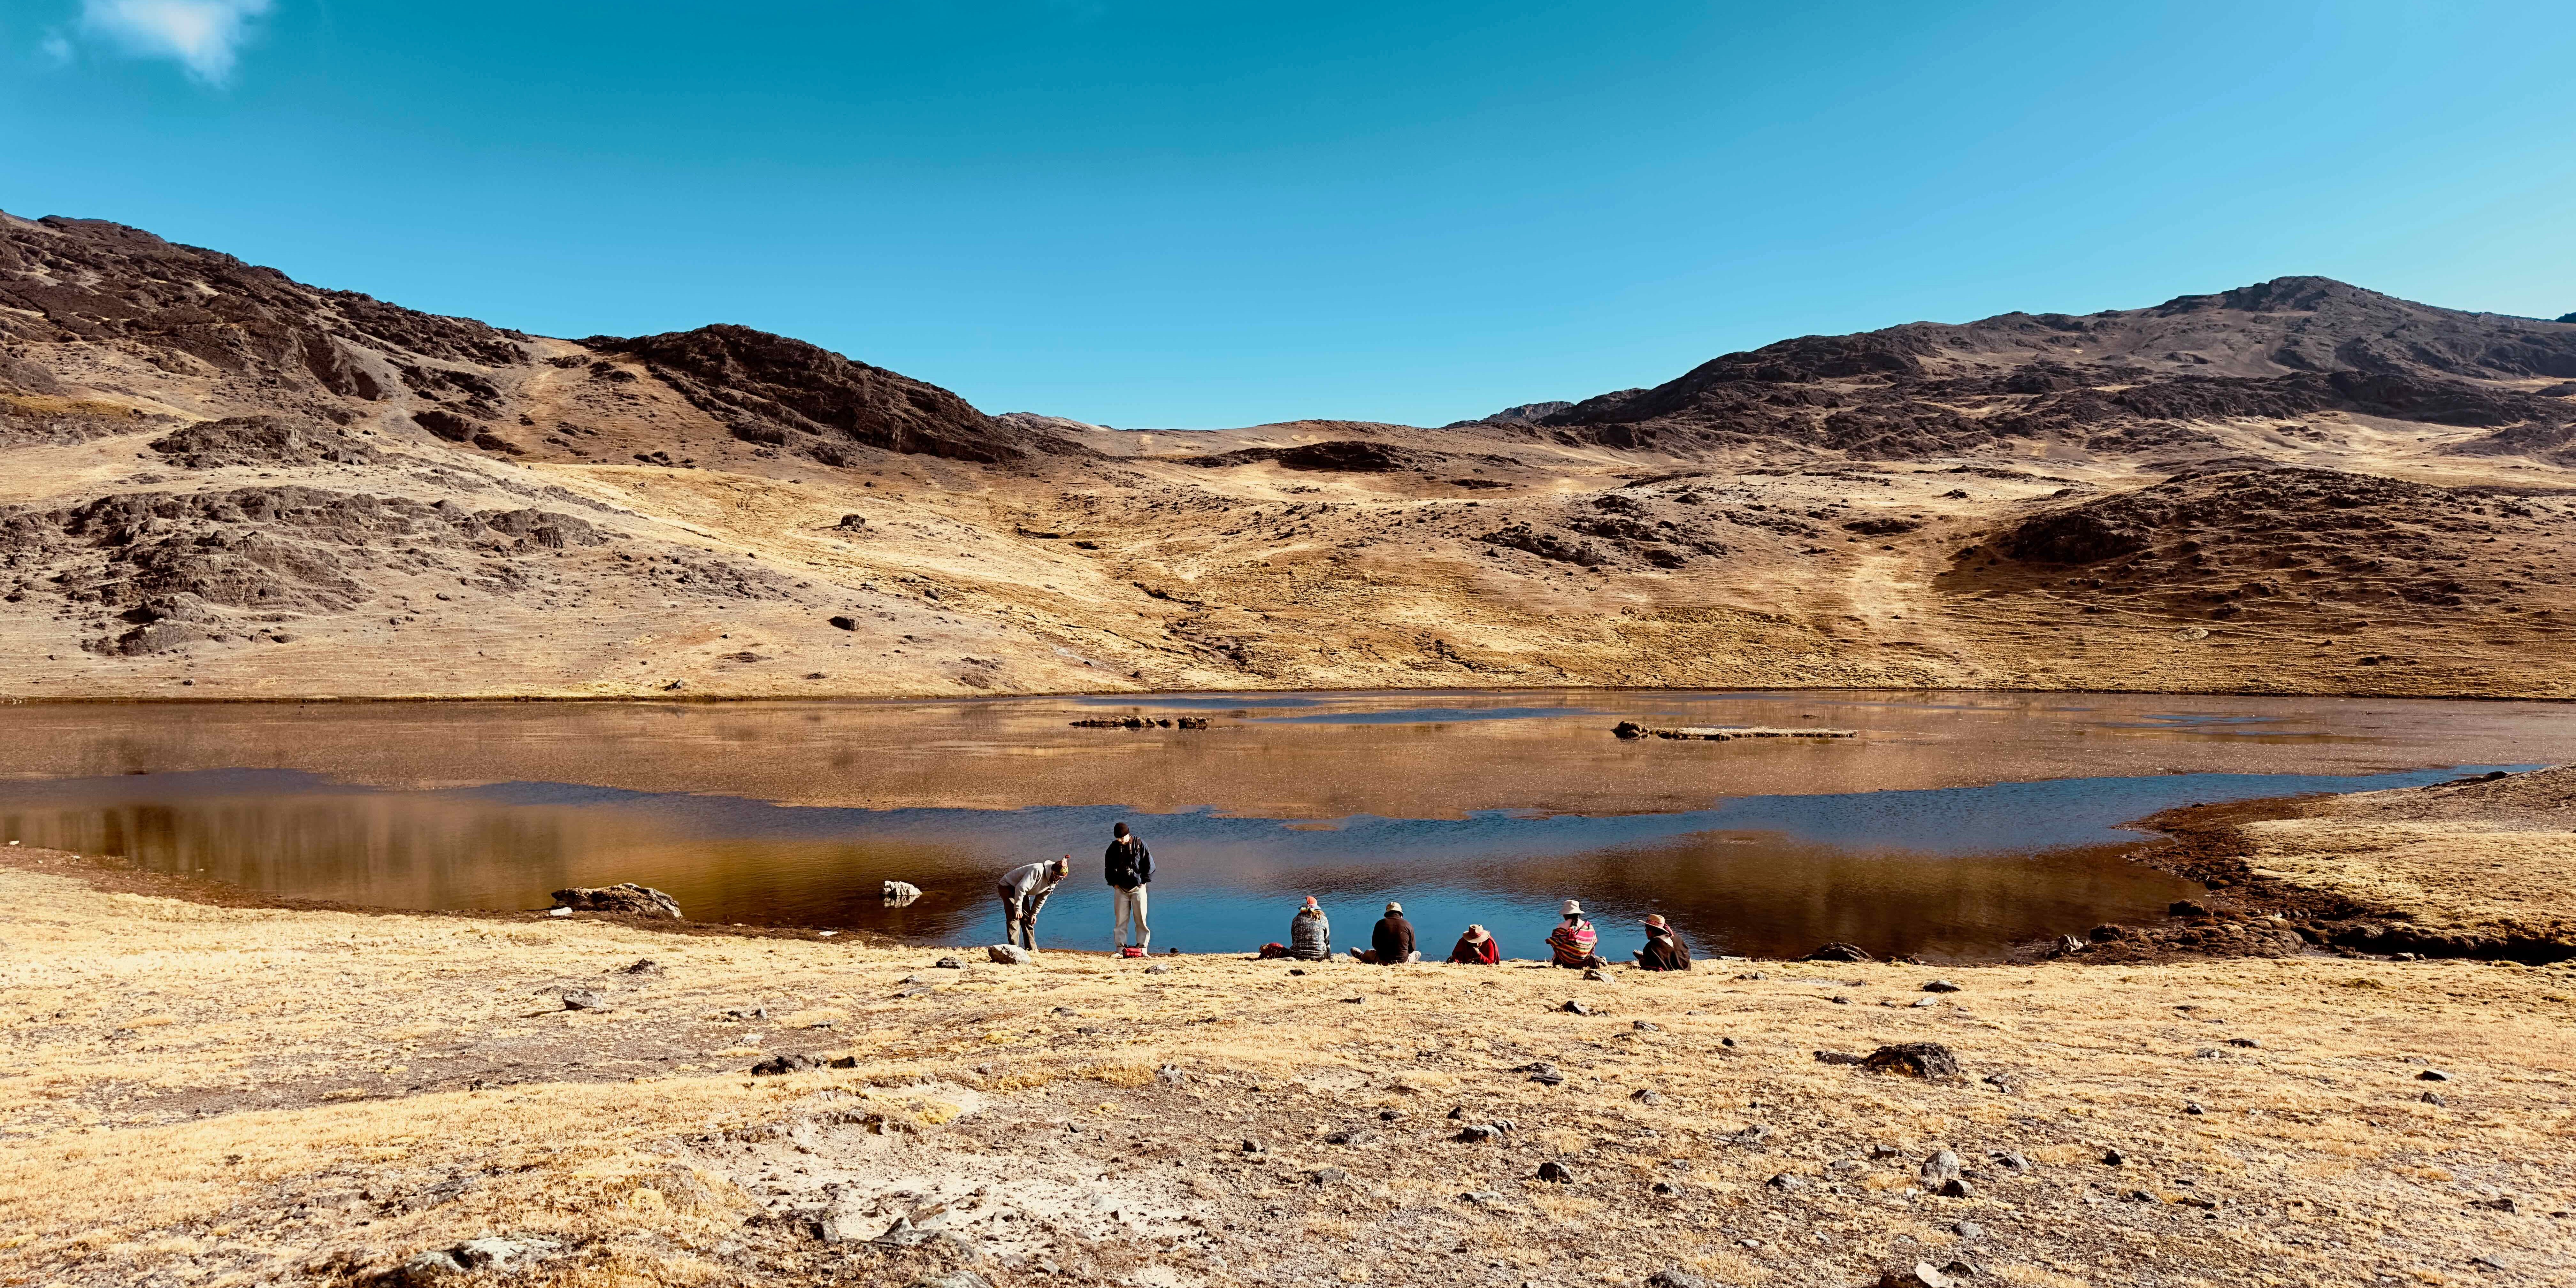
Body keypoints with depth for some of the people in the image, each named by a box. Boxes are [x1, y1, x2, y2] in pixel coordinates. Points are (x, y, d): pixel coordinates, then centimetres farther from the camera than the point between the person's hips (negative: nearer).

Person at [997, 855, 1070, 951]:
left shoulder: (1053, 883, -6)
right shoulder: (1037, 871, -35)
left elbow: (1041, 899, 8)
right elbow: (1021, 888, -36)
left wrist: (1034, 914, 7)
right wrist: (1018, 909, -30)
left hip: (1021, 892, 8)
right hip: (1008, 886, -8)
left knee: (1028, 919, 6)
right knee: (1014, 918, -17)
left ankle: (1032, 949, 12)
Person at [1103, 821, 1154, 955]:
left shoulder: (1139, 844, -5)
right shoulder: (1113, 848, 1)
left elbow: (1149, 864, 2)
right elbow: (1108, 867, 13)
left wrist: (1144, 881, -1)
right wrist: (1114, 883, 4)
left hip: (1138, 888, -1)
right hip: (1121, 889, 2)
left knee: (1141, 920, -1)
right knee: (1121, 921, 0)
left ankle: (1142, 950, 3)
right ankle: (1120, 950, 3)